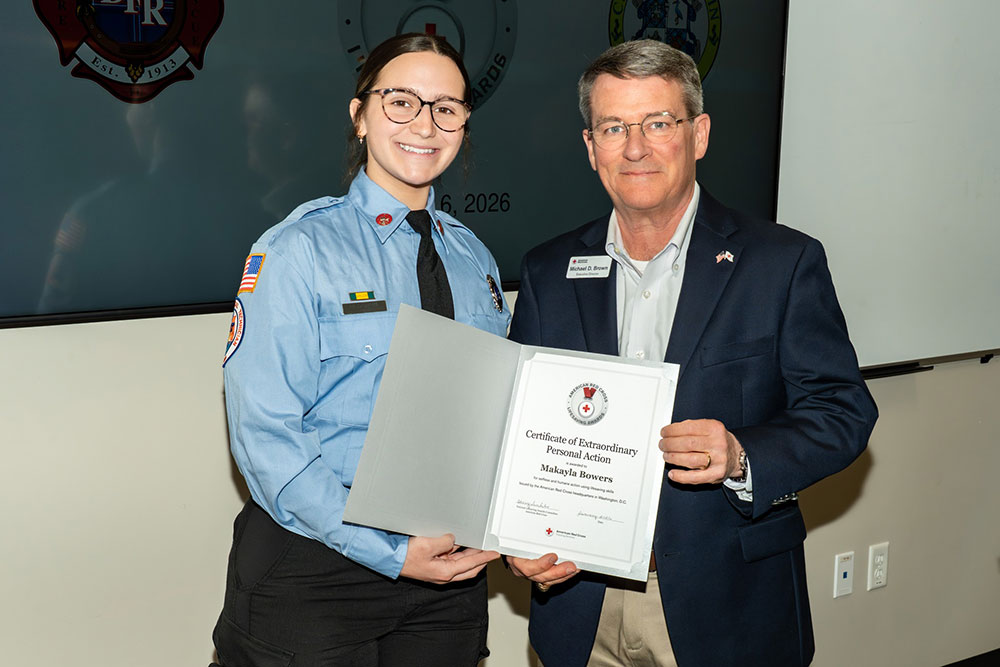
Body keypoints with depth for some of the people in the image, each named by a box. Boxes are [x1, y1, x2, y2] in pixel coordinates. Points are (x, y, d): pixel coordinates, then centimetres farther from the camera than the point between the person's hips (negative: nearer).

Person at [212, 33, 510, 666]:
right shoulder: (299, 250, -9)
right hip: (316, 570, -5)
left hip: (451, 564, 5)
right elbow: (264, 435, -15)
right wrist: (390, 554, -20)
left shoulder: (474, 258, 8)